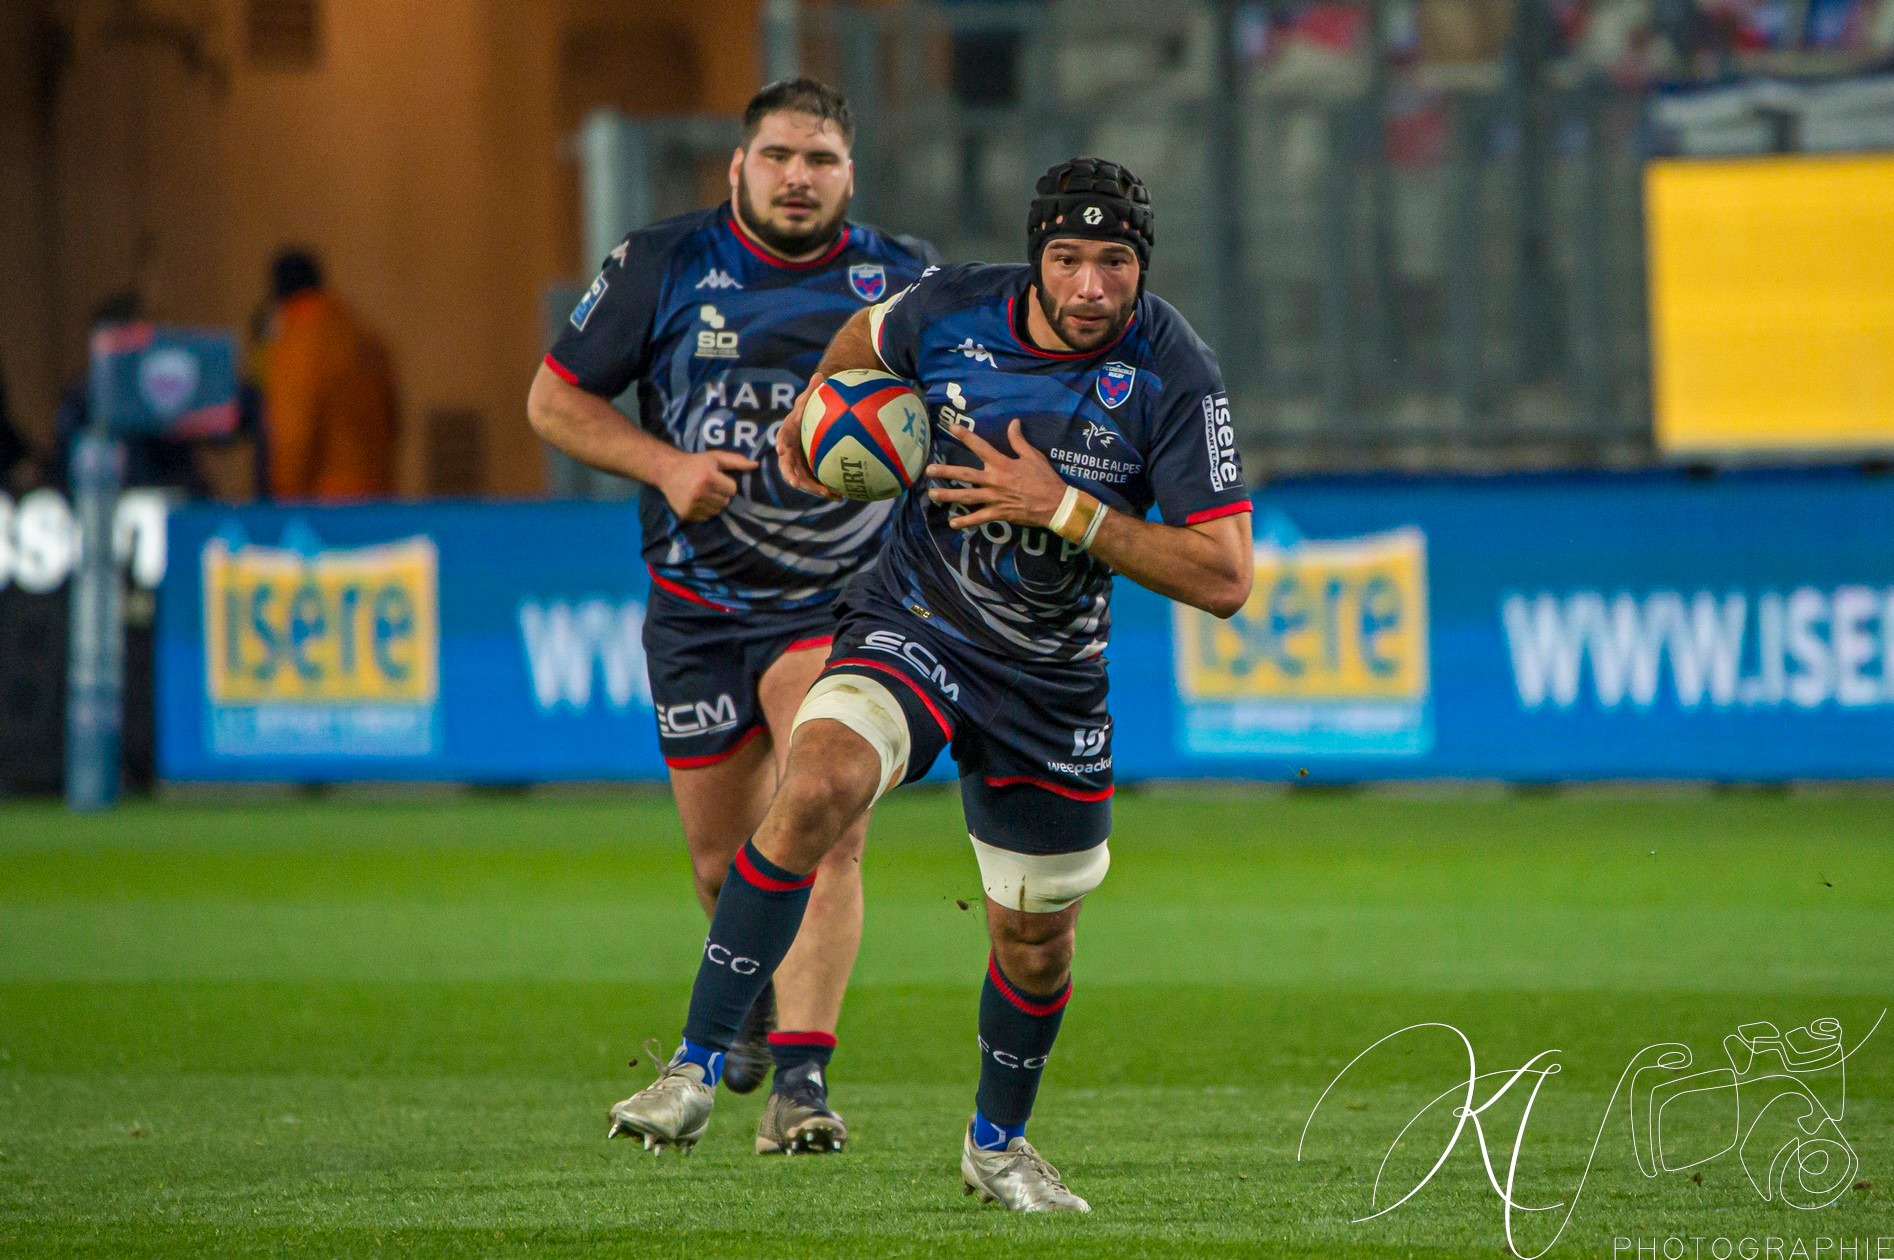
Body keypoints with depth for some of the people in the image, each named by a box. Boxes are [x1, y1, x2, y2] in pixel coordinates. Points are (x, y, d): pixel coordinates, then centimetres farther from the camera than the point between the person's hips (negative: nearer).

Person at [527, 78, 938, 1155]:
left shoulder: (903, 282, -2)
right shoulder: (662, 268, -3)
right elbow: (555, 399, 3)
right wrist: (666, 464, -13)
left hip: (840, 600, -2)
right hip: (699, 607, 2)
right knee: (725, 860, 11)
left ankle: (801, 1079, -23)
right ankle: (759, 996, 45)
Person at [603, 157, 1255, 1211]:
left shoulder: (1174, 379, -18)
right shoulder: (953, 312, -14)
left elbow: (1224, 580, -21)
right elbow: (864, 341, 13)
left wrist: (1064, 509, -27)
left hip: (1051, 679, 1)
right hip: (913, 622, -1)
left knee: (1037, 937, 10)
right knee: (815, 791, -30)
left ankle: (999, 1143, 39)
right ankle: (698, 1069, -26)